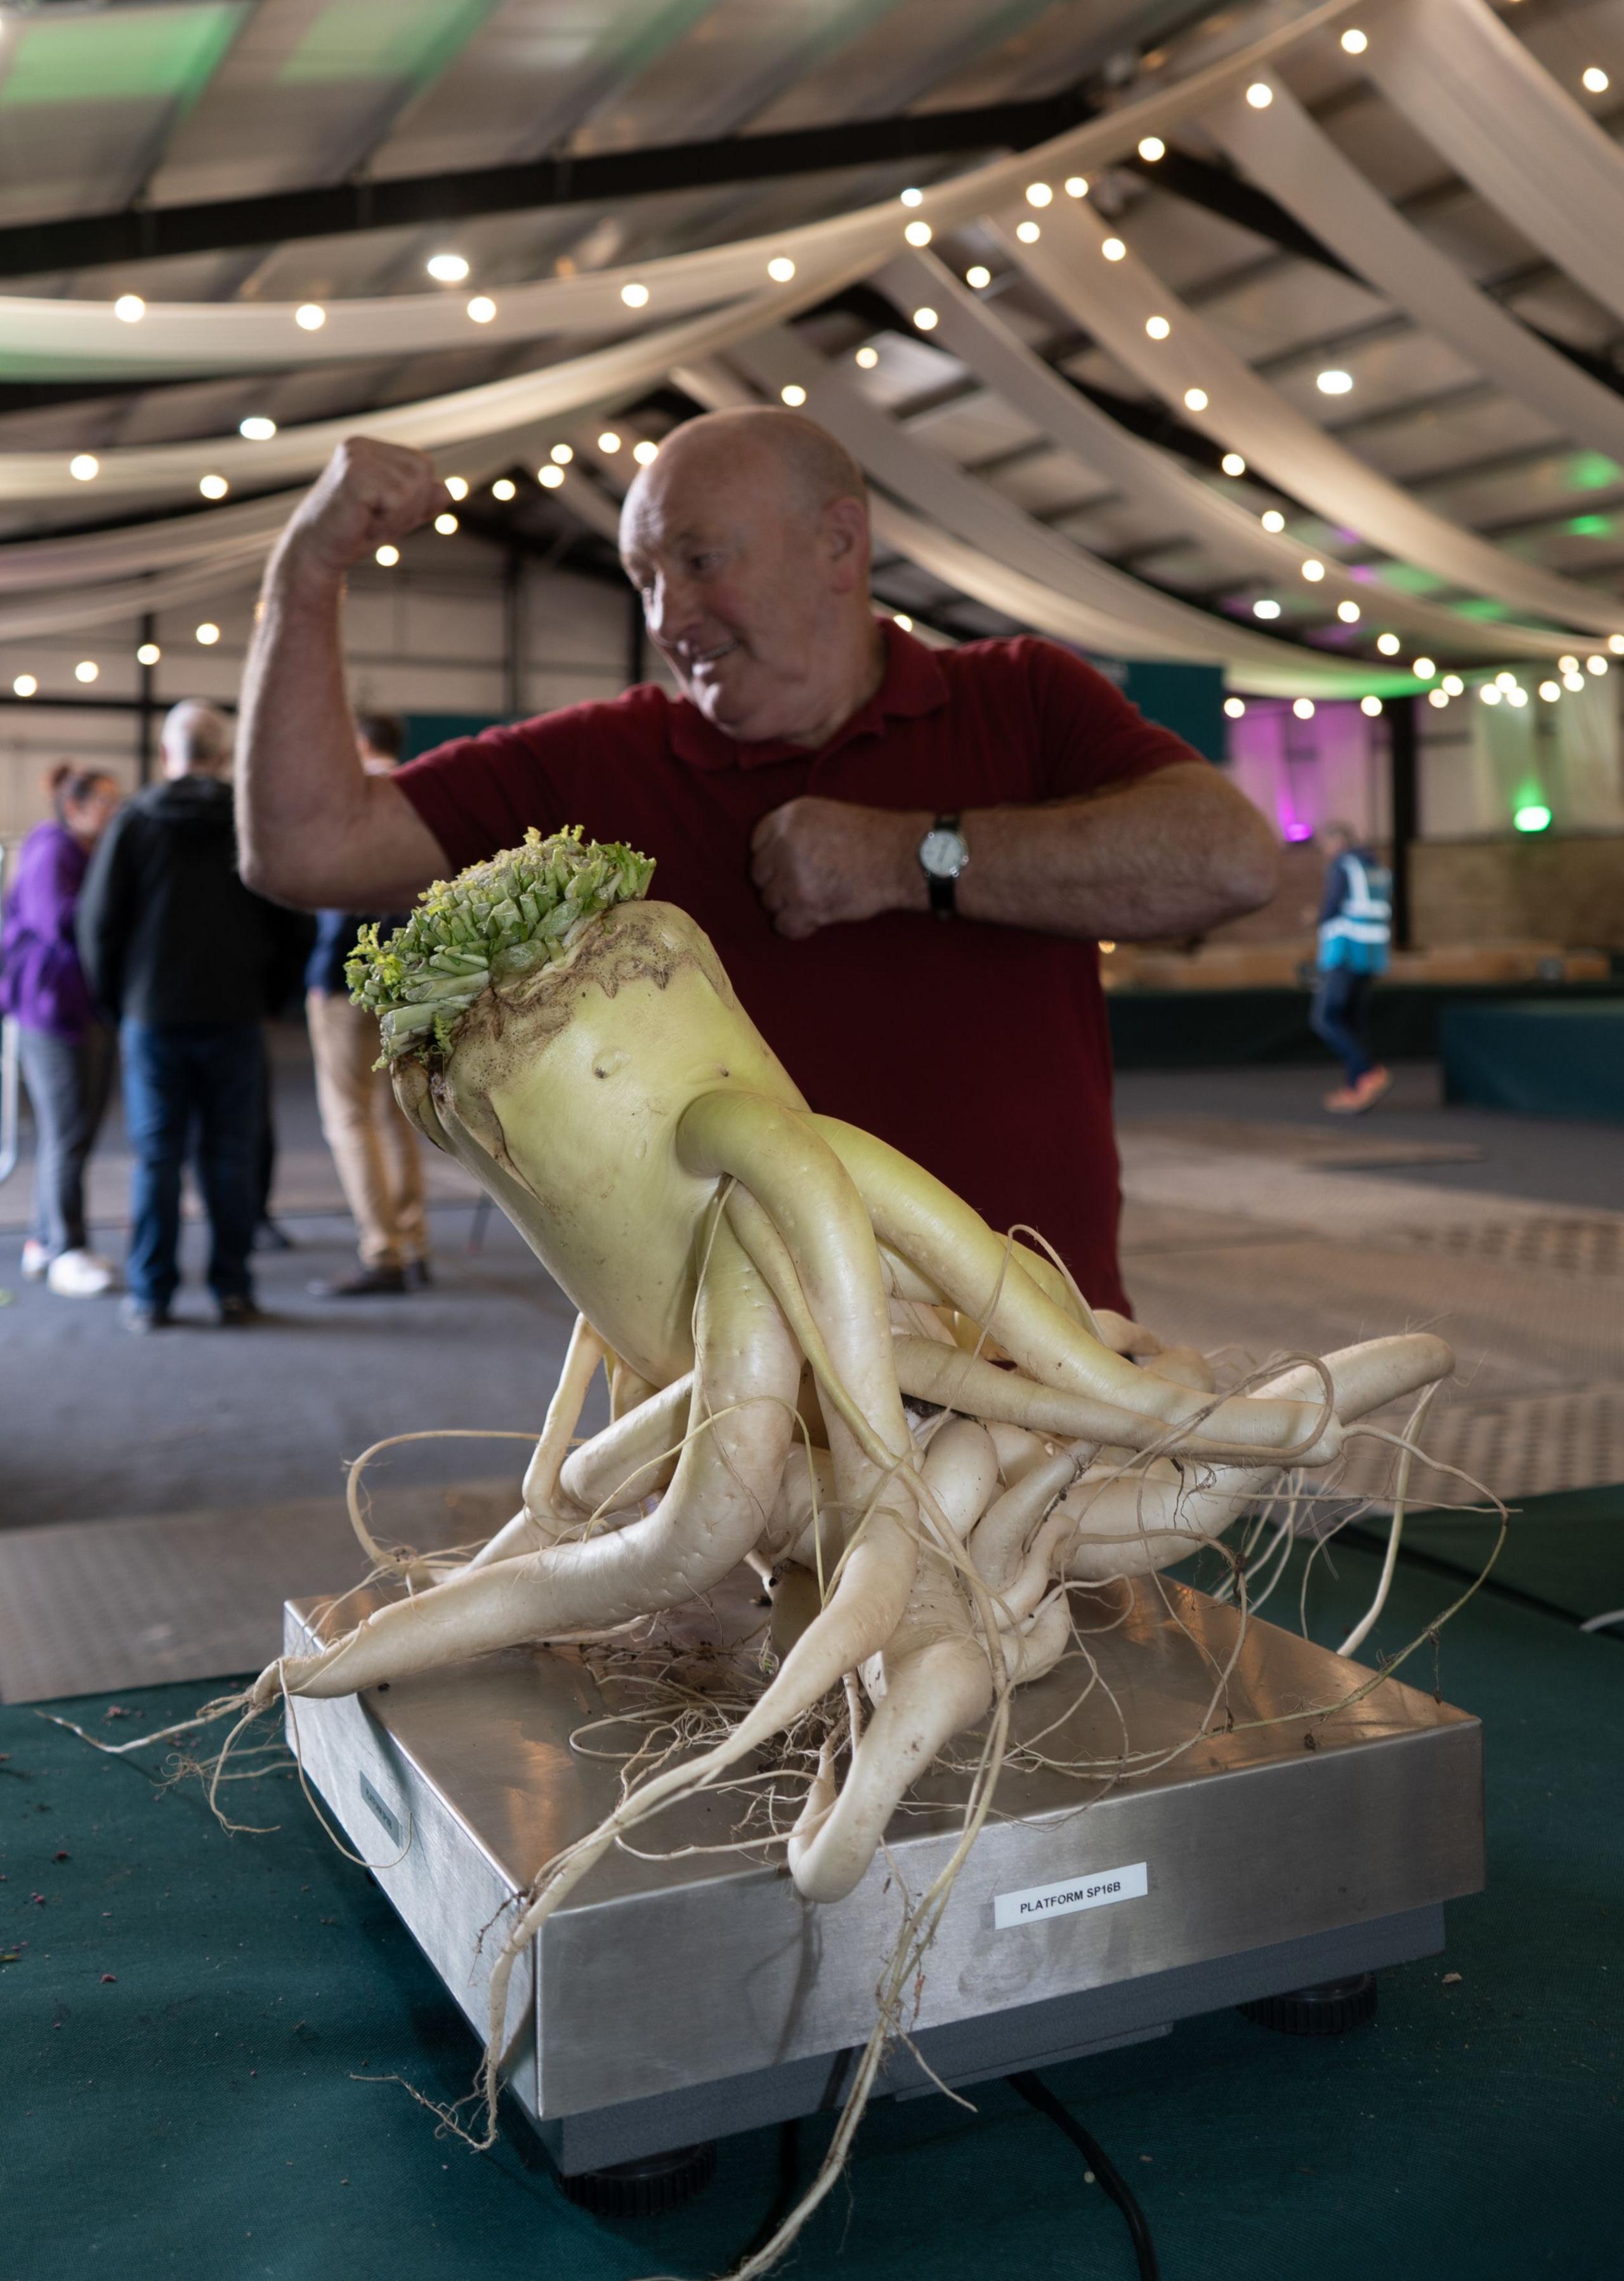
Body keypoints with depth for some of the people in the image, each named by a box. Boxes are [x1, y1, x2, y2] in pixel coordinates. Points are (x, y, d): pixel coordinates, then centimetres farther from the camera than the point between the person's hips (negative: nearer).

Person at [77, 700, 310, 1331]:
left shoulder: (134, 820, -2)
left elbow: (98, 921, 0)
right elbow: (286, 925, 3)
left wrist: (114, 996, 13)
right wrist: (266, 994, 14)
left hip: (152, 1015, 0)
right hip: (233, 1015, 0)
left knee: (156, 1157, 5)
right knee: (231, 1156, 5)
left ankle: (151, 1296, 8)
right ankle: (233, 1290, 8)